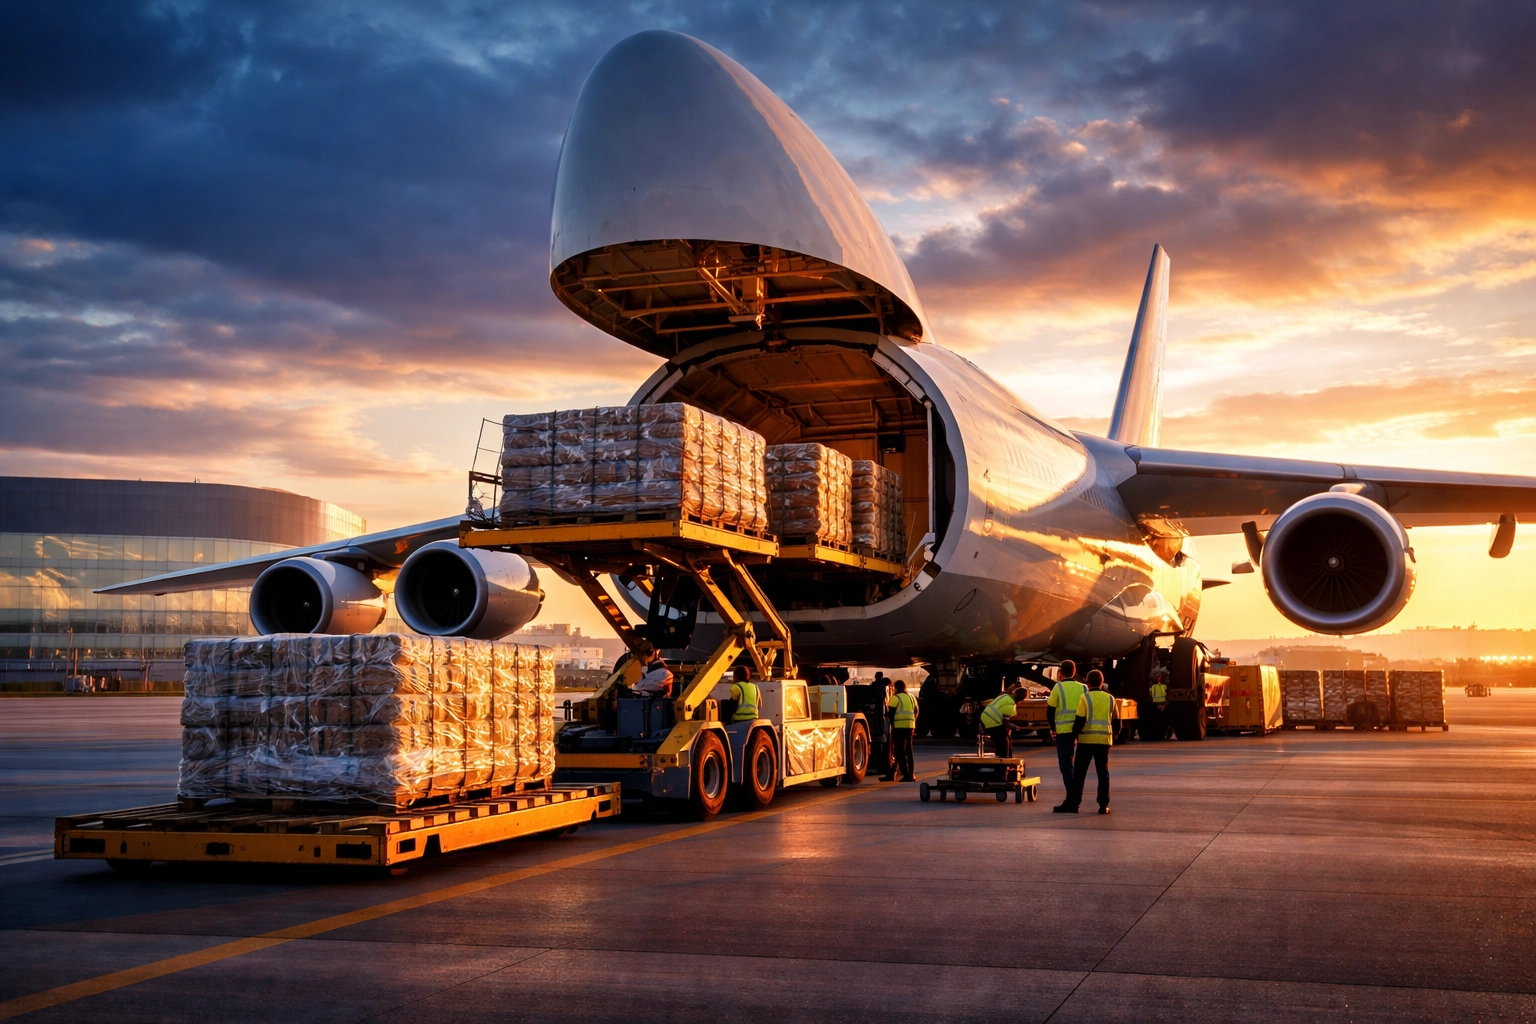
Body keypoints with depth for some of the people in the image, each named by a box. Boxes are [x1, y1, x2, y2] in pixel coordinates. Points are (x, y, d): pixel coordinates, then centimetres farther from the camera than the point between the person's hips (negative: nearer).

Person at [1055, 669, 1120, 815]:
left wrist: (1074, 732, 4)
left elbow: (1079, 720, -10)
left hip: (1086, 740, -3)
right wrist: (1113, 736, 25)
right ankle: (1103, 805, 5)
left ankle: (1072, 804, 2)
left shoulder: (1084, 698, -6)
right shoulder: (1110, 699, 7)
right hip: (1104, 740, 3)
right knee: (1103, 773, 9)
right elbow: (1116, 719, 13)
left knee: (1079, 773, 2)